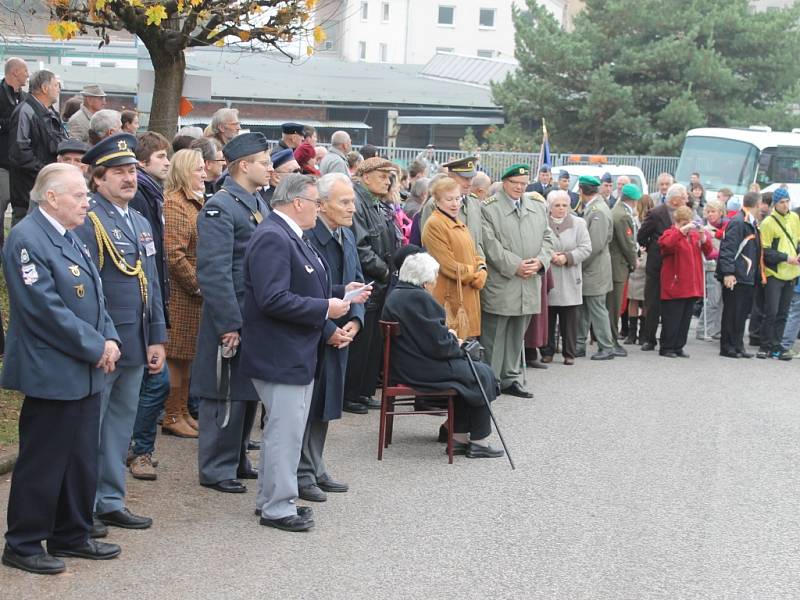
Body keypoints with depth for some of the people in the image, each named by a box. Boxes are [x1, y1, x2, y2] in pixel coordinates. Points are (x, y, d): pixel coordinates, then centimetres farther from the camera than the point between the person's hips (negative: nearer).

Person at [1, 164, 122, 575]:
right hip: (51, 375, -9)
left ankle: (71, 536, 27)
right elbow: (47, 309, -21)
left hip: (85, 372, 9)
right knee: (42, 463, 0)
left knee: (81, 459, 15)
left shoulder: (68, 237, 13)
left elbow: (94, 298, 17)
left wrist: (109, 339, 0)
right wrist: (96, 347, -16)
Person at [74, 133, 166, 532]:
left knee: (121, 425, 14)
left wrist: (157, 339, 12)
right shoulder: (86, 222, -12)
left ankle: (110, 502, 24)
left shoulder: (141, 223, 15)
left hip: (135, 346, 8)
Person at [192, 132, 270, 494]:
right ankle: (216, 469, 9)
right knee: (226, 396, -1)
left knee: (249, 393, 16)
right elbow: (214, 272, -21)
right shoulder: (220, 208, -15)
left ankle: (237, 459, 28)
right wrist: (229, 324, -23)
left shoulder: (259, 204, 13)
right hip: (232, 318, -9)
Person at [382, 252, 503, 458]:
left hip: (401, 367, 10)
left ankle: (459, 438, 17)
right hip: (422, 371, -10)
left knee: (466, 370, 21)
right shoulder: (420, 299, -20)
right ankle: (479, 442, 8)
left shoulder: (394, 296, 10)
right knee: (482, 375, 3)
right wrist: (456, 343, -1)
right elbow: (439, 345, -21)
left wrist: (446, 334, 10)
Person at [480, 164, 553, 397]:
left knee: (517, 336, 13)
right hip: (499, 284, -6)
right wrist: (515, 266, -16)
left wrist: (540, 261, -4)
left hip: (529, 285, 6)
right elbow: (490, 243, -12)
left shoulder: (538, 206, 14)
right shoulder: (489, 207, -5)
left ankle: (510, 379, 21)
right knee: (493, 335, -1)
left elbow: (547, 238, 15)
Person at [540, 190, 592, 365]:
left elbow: (586, 248, 2)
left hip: (569, 280, 1)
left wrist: (567, 257, -11)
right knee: (548, 317, 3)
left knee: (569, 318, 2)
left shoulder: (578, 223, 8)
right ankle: (547, 352, 14)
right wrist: (549, 256, -16)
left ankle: (569, 353, 10)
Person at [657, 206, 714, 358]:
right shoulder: (671, 233, -3)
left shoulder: (694, 235, 15)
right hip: (675, 286, -6)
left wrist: (703, 236, -5)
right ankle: (666, 348, 5)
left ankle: (678, 347, 18)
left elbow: (708, 251, 12)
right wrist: (682, 230, -28)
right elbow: (665, 243, -26)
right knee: (672, 318, -3)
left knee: (685, 319, 10)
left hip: (692, 286, 6)